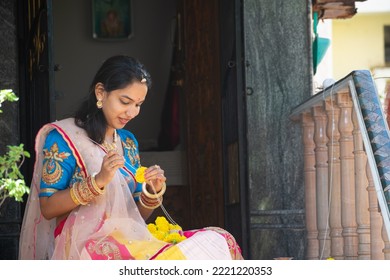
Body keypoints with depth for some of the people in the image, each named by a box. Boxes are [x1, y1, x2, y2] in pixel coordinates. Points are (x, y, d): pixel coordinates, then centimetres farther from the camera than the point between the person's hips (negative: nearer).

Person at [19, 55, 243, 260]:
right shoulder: (63, 137, 0)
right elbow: (47, 208, -7)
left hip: (127, 240, 7)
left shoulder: (128, 142, 19)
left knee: (219, 241, -20)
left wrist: (153, 192, -3)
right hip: (84, 244, -7)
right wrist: (98, 181, -18)